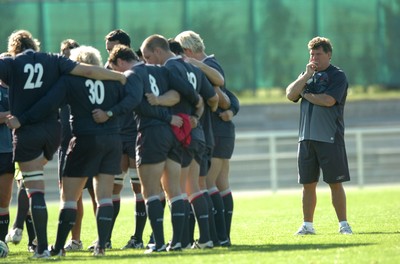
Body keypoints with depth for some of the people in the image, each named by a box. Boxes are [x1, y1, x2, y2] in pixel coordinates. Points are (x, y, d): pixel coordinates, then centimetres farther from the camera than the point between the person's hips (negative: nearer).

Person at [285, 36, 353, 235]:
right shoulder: (307, 75, 17)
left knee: (335, 183, -5)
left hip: (329, 138, -5)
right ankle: (307, 225, 13)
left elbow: (329, 100, -16)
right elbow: (290, 95, 4)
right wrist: (306, 76, -6)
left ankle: (343, 224, 0)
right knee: (308, 184, 7)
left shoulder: (337, 76, -2)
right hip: (307, 137, 5)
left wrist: (306, 95, -2)